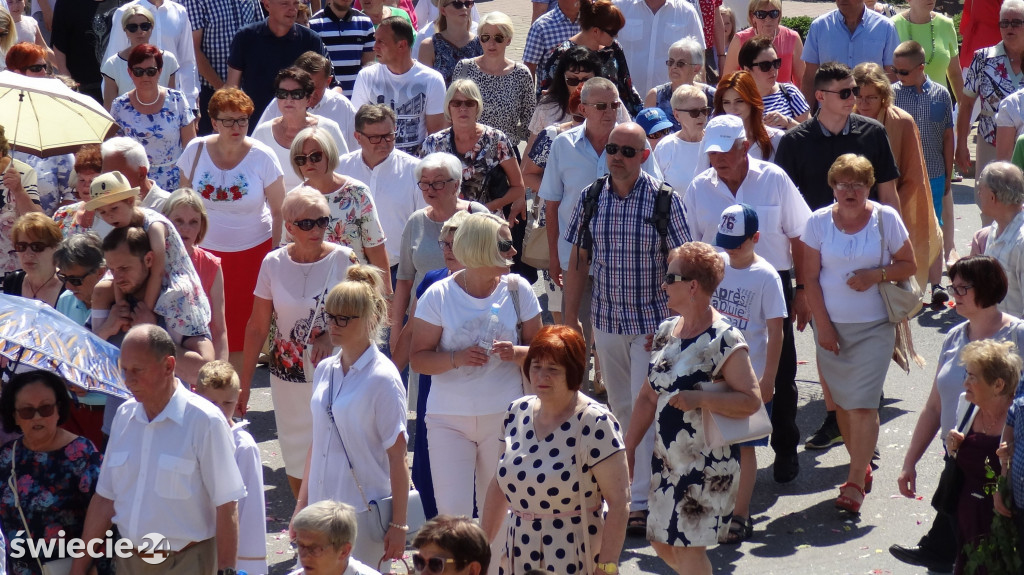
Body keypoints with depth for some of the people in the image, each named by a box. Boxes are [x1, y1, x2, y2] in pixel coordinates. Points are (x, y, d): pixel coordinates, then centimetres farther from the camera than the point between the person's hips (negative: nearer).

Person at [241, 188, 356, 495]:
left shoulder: (343, 259, -6)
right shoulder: (274, 263, -2)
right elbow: (257, 327, 4)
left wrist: (331, 335, -16)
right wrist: (243, 383, 5)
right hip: (289, 379, 2)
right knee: (295, 461, 10)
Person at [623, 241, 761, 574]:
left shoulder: (724, 340, -17)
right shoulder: (667, 331, 7)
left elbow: (751, 400, -22)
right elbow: (649, 396, 14)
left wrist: (698, 399, -30)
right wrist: (629, 448, 11)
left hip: (708, 465, -8)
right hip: (668, 460, 8)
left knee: (687, 548, -5)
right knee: (662, 544, 13)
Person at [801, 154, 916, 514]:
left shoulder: (886, 219, -3)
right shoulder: (818, 222, 0)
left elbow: (908, 265, 4)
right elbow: (810, 277, 1)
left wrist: (877, 275, -15)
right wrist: (823, 325, -5)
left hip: (874, 327, -2)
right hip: (832, 325, 2)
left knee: (863, 404, -9)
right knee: (842, 402, 8)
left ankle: (855, 483, -7)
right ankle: (862, 466, 26)